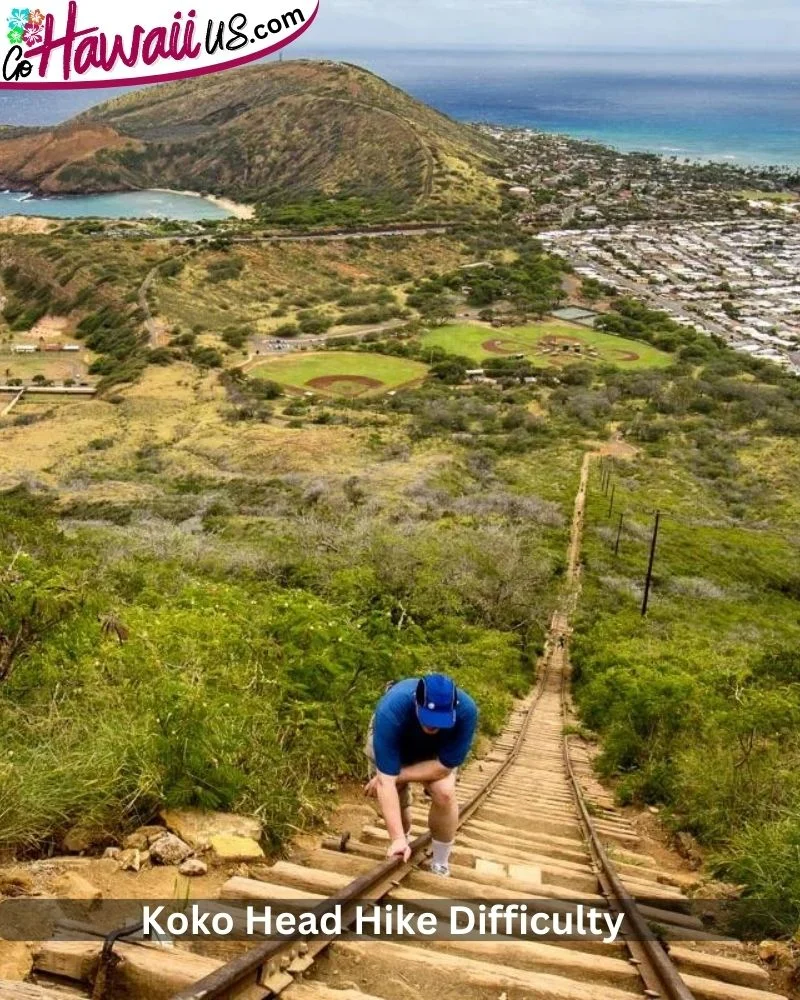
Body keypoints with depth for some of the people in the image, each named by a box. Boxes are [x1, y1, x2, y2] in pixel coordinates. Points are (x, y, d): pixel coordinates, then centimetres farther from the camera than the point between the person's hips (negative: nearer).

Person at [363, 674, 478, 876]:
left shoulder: (466, 710, -39)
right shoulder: (391, 711, -43)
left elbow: (445, 766, -29)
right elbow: (386, 781, -41)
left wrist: (396, 776, -29)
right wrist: (397, 838, -44)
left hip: (435, 751, 0)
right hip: (390, 743, 0)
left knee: (444, 793, -22)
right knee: (396, 799, -1)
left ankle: (440, 864, 1)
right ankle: (403, 849, 33)